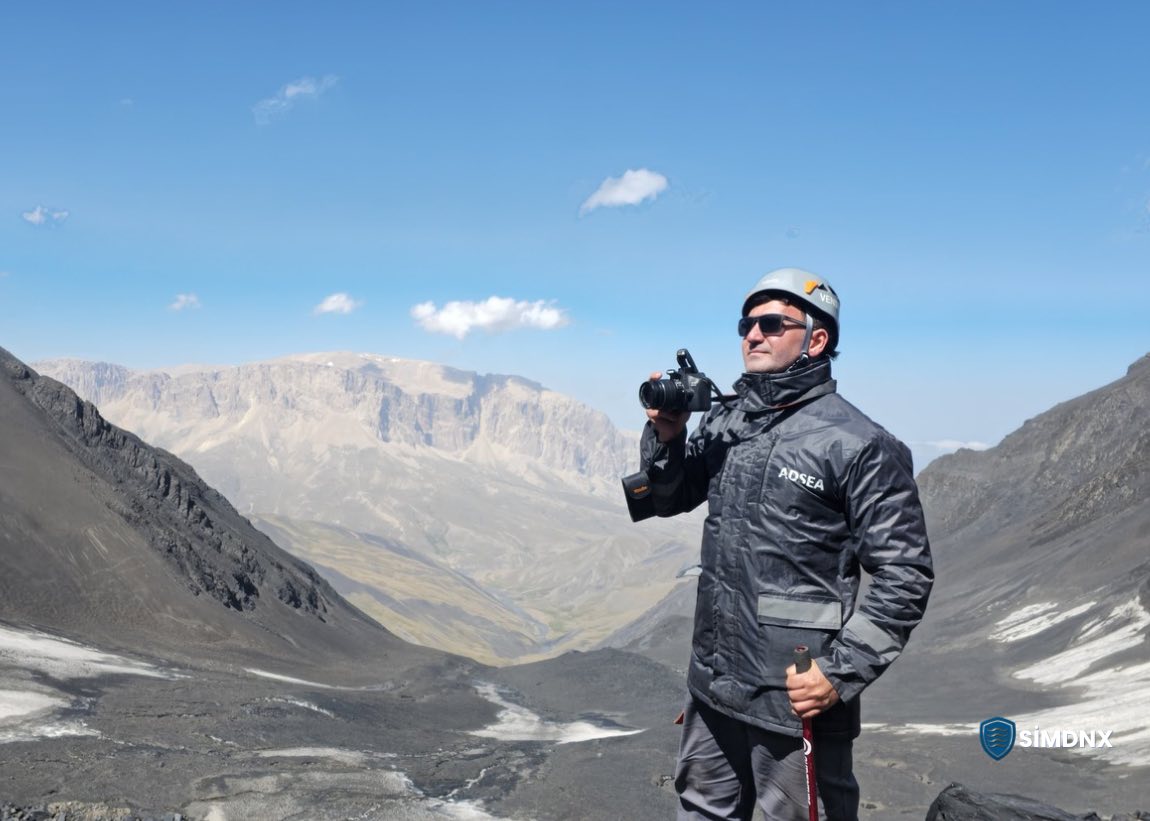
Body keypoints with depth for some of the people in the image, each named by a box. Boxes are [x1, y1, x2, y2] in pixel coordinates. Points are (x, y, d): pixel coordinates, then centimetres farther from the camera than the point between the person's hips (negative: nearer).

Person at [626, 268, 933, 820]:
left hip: (797, 701, -6)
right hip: (713, 688, 7)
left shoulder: (860, 445, -13)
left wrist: (842, 672, -18)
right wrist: (666, 436, -4)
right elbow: (668, 500, 16)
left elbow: (905, 576, -13)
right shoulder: (726, 421, 5)